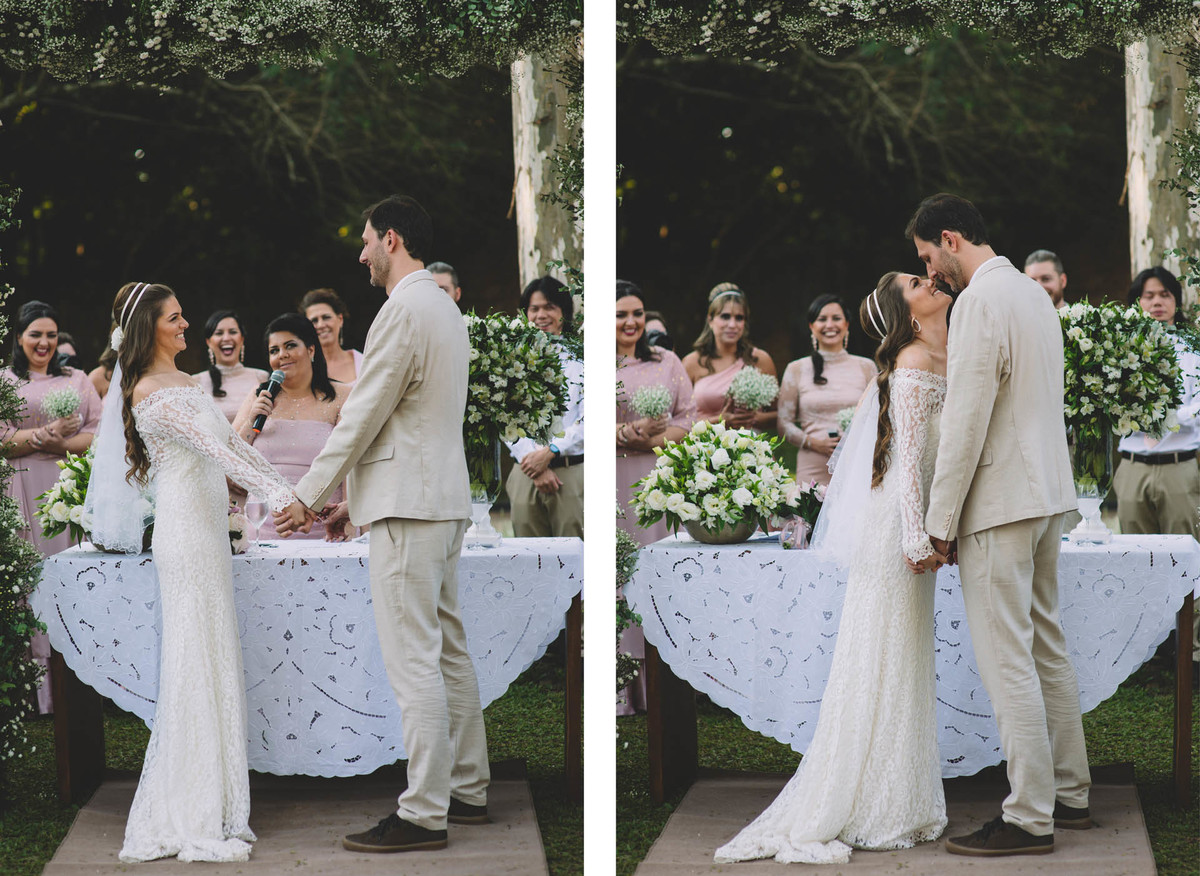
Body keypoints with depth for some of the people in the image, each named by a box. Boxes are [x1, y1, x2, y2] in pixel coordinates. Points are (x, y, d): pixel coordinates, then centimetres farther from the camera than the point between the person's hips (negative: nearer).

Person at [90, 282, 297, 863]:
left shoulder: (185, 382, 17)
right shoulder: (150, 392, -12)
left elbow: (231, 443, 20)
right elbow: (213, 449, -22)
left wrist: (289, 491, 16)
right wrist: (276, 495, -29)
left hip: (209, 528, 9)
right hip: (185, 534, -9)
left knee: (214, 662, 8)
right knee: (196, 667, -8)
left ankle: (212, 807, 12)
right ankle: (192, 822, -6)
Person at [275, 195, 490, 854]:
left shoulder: (404, 311, -15)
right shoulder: (445, 309, 17)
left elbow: (363, 415, -14)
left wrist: (308, 496, -7)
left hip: (408, 507, -10)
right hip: (446, 497, 10)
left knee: (414, 663, -9)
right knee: (448, 651, 15)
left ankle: (423, 814, -9)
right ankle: (466, 789, 21)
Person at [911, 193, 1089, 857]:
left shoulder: (979, 303, -17)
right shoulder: (1034, 293, 14)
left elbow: (966, 423, -20)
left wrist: (940, 522, -14)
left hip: (1000, 503, -10)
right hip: (1048, 491, 10)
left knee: (1008, 663, -7)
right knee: (1047, 647, 16)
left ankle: (1030, 820, -5)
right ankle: (1070, 794, 23)